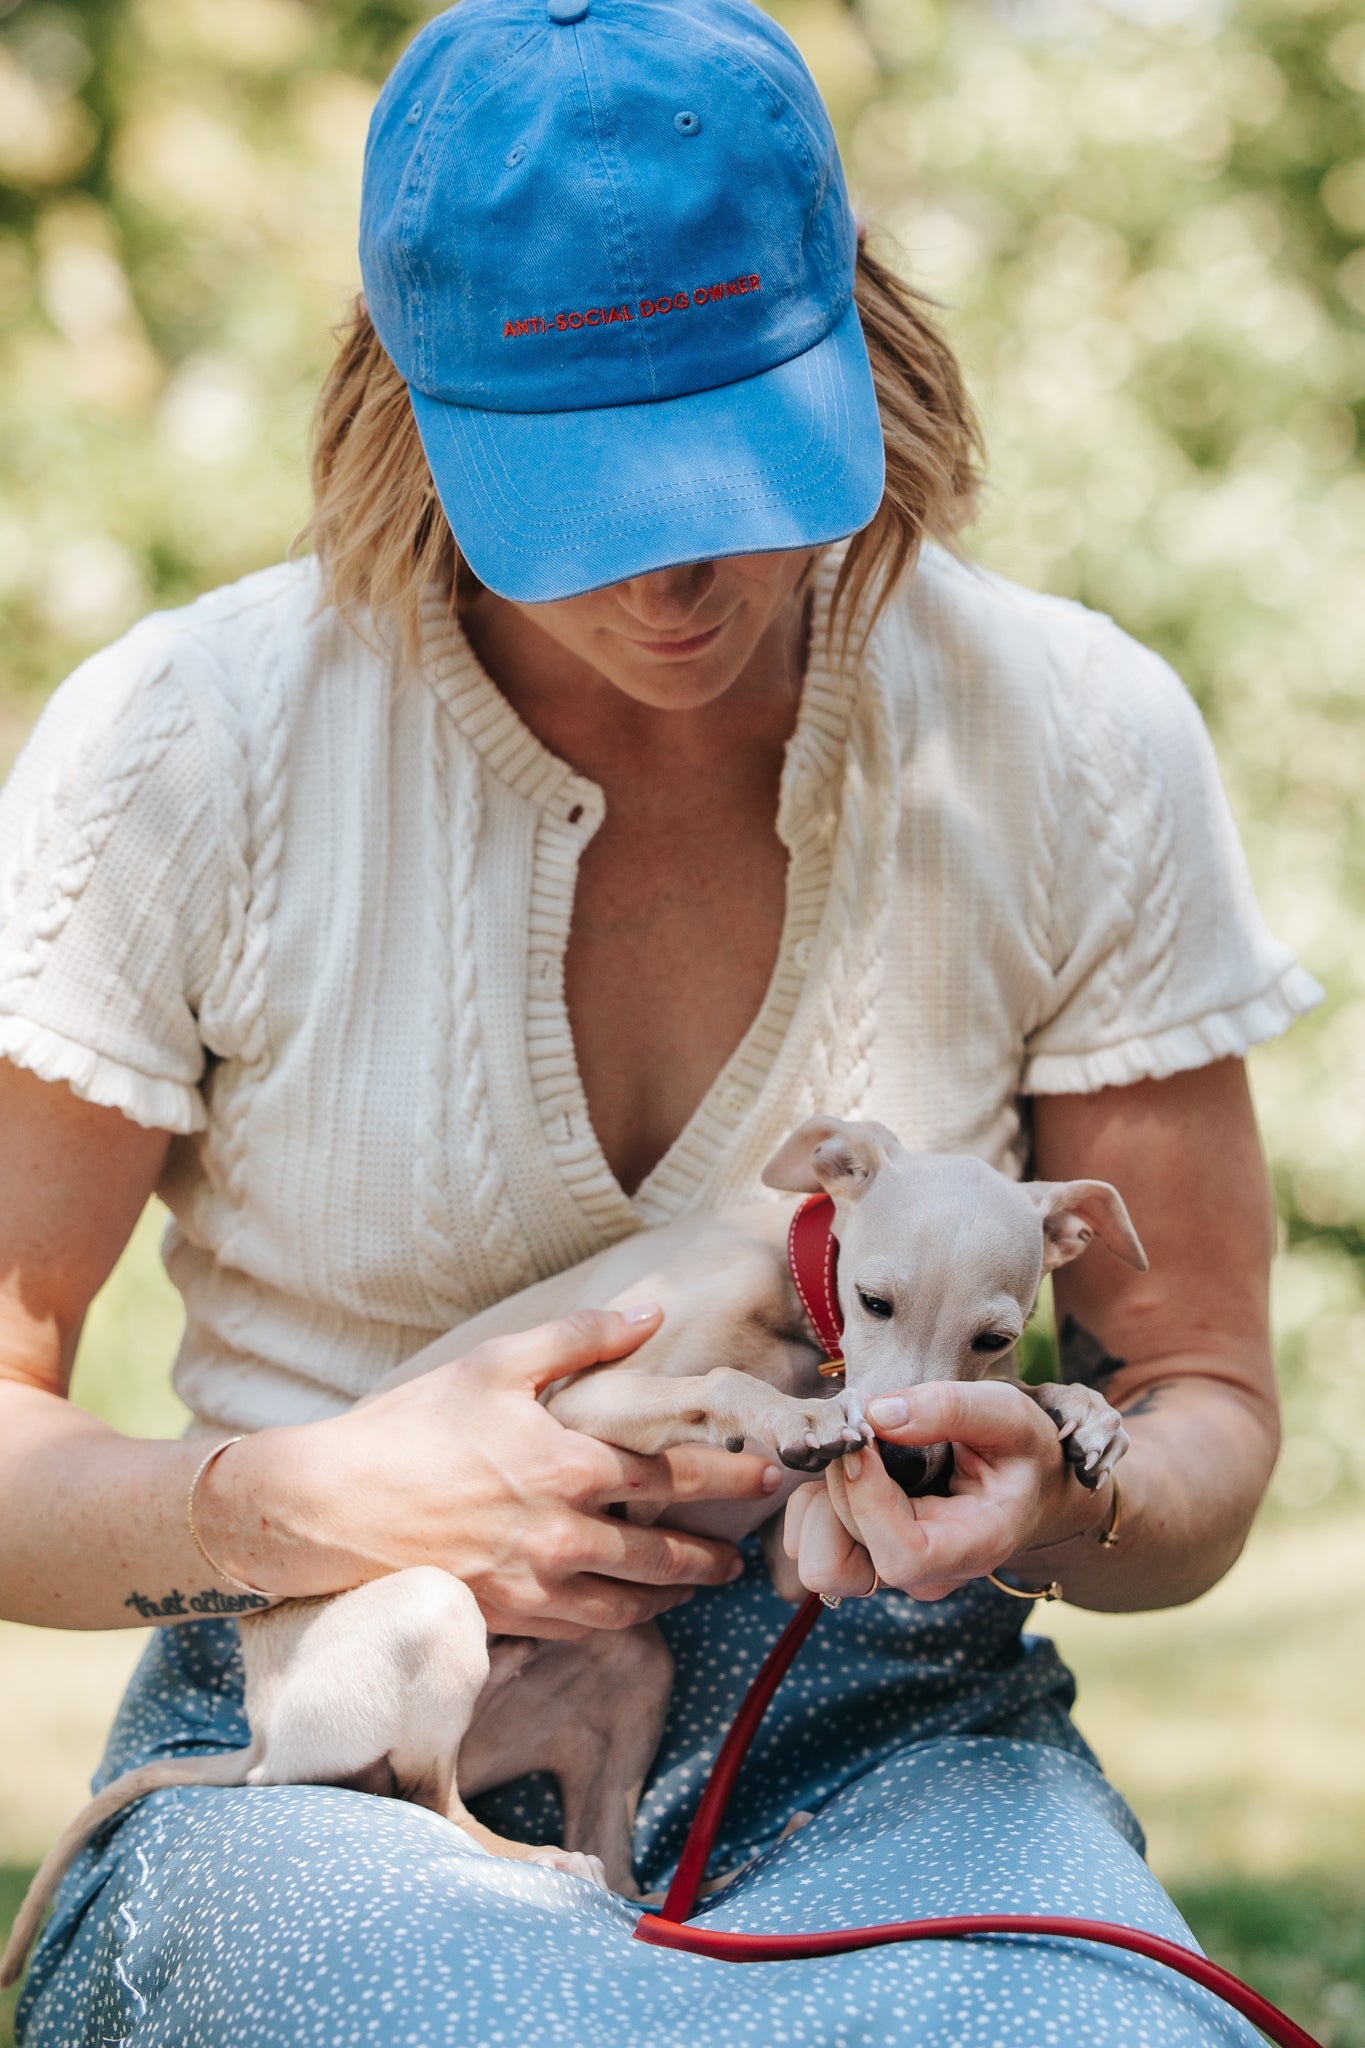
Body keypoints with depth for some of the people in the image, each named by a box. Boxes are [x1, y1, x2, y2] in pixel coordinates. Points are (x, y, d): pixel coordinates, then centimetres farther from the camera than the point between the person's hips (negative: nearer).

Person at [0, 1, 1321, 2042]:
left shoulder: (1072, 747, 0)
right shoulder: (180, 755, -6)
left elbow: (1205, 1402, 9)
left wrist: (1068, 1501, -15)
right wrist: (325, 1502, -18)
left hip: (882, 1747, 2)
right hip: (332, 1768, -1)